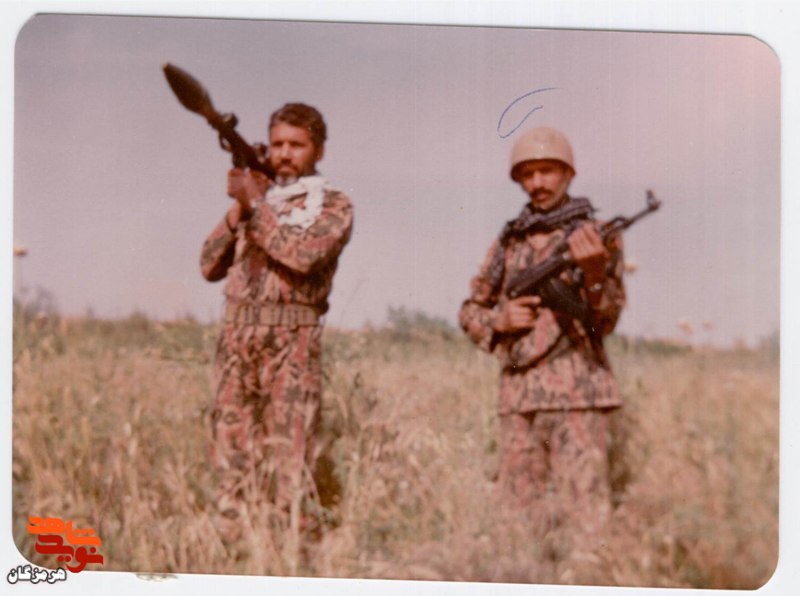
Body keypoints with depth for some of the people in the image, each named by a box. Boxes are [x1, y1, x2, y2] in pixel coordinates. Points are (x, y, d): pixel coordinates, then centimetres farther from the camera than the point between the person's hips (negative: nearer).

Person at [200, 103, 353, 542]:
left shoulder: (334, 206, 5)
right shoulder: (253, 198, 19)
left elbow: (303, 255, -14)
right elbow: (210, 266, 12)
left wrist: (256, 206, -10)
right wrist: (237, 211, 0)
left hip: (291, 344, -5)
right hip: (236, 340, 5)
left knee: (288, 459, -8)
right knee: (231, 456, 4)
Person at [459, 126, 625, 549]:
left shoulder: (595, 236, 2)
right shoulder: (508, 242, 15)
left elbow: (605, 322, -7)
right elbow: (470, 311, 20)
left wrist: (594, 273, -27)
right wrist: (501, 319, -2)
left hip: (576, 392, -5)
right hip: (517, 395, 5)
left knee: (583, 515, -10)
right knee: (518, 514, 8)